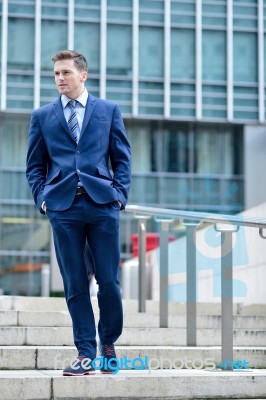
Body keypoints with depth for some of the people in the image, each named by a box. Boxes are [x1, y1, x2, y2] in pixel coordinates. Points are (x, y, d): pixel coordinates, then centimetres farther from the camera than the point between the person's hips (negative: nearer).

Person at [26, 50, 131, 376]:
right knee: (75, 284, 2)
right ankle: (85, 353, 8)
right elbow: (34, 165, 15)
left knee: (109, 281, 0)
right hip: (63, 206, 1)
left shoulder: (108, 111, 11)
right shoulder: (42, 116, 13)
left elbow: (122, 157, 11)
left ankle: (108, 342, 21)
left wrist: (119, 194, 0)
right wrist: (42, 198, 1)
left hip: (102, 204, -1)